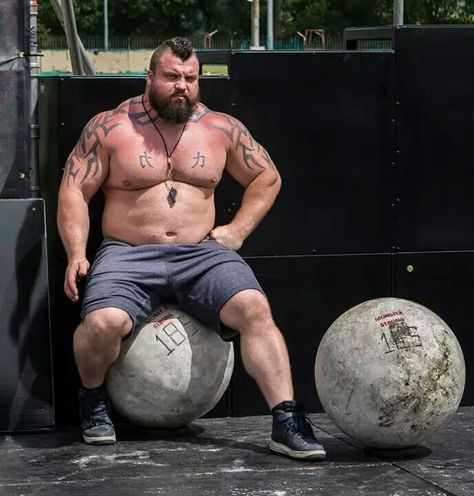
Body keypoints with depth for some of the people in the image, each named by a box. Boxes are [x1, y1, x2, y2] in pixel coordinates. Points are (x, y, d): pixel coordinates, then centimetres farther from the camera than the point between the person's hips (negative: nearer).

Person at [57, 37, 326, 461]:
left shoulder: (222, 129, 9)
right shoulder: (109, 127, 3)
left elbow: (267, 178, 20)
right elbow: (74, 192, 2)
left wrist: (238, 230, 7)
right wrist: (76, 254, -11)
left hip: (202, 253, 2)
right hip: (128, 255, -2)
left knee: (255, 308, -25)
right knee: (102, 323, -30)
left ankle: (287, 424, -21)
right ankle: (92, 400, 4)